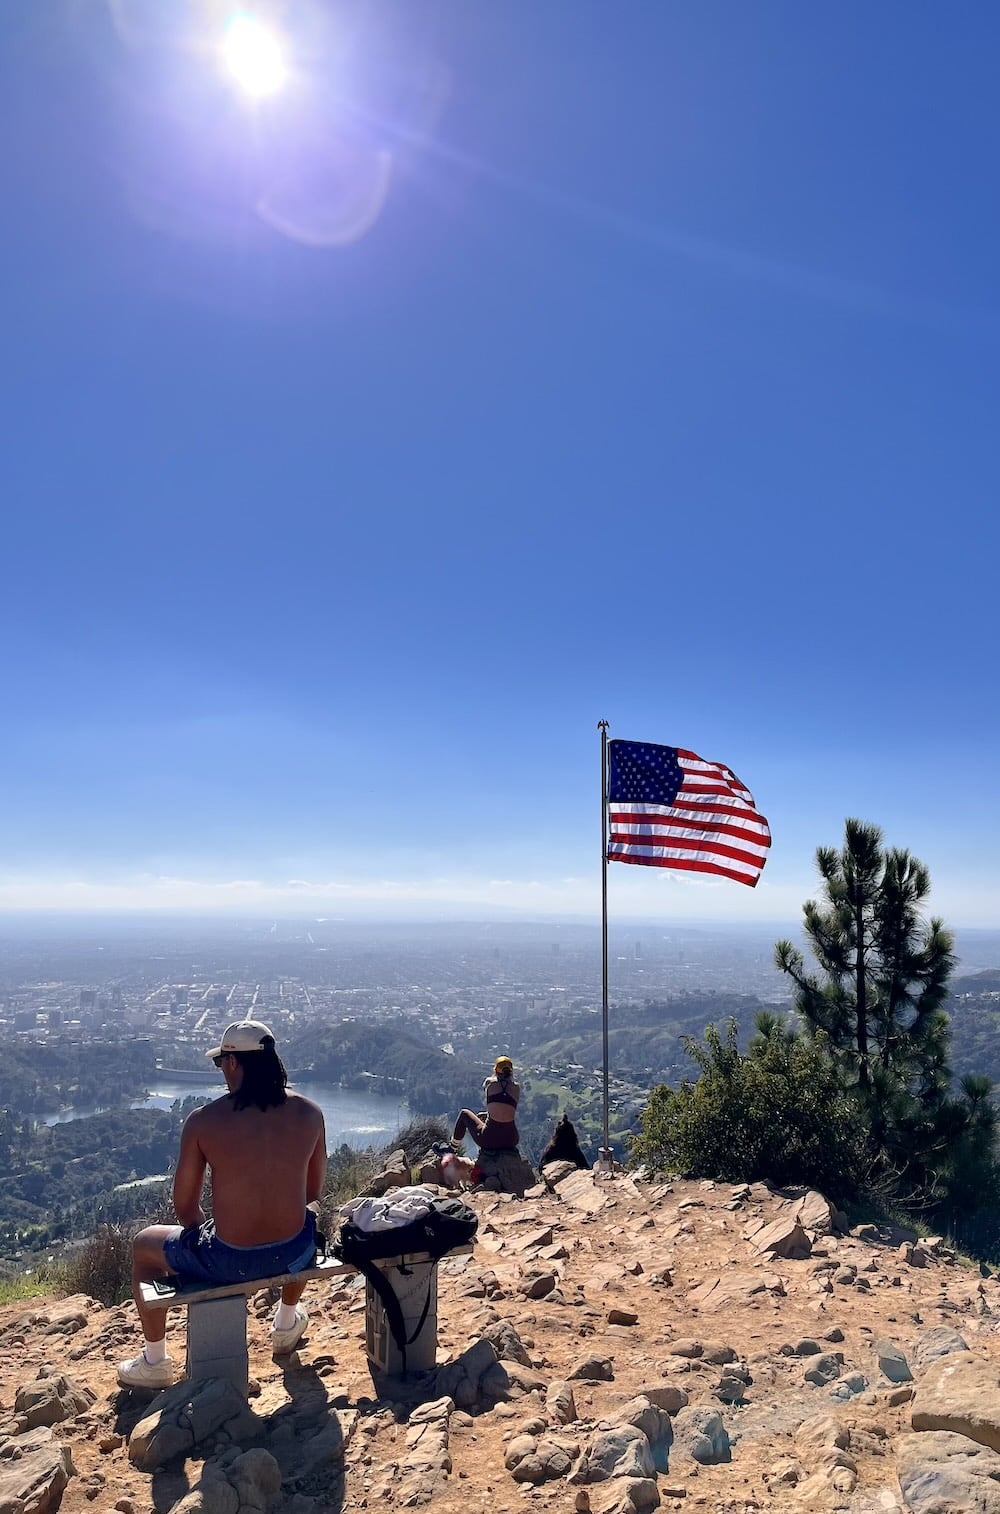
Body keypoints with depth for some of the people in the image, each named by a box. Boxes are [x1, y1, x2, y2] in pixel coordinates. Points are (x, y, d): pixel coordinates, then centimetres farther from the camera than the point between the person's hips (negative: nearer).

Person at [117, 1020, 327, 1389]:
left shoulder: (202, 1121, -12)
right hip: (295, 1254, 3)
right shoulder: (309, 1113, -5)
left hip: (230, 1262, -3)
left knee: (144, 1244, 27)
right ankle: (287, 1323, 57)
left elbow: (185, 1207, -2)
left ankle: (155, 1362, 37)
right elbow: (314, 1191, 7)